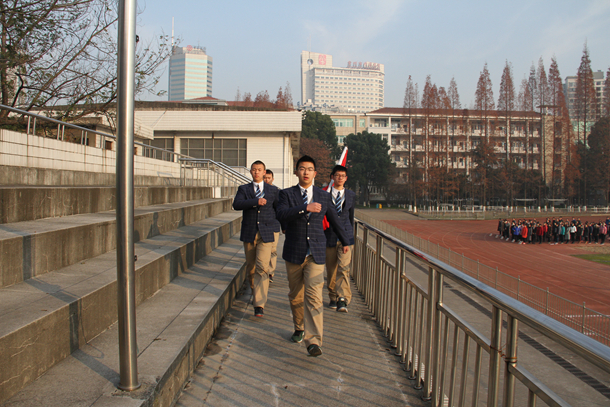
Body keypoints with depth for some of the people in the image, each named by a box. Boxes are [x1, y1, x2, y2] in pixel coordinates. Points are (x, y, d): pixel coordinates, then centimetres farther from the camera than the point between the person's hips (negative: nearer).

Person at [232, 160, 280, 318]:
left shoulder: (273, 190, 9)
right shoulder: (244, 189, 7)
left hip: (266, 233, -2)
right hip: (249, 233, 2)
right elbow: (236, 205, -12)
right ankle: (255, 291, 39)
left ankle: (259, 305, -14)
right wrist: (256, 202, -22)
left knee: (262, 267, -14)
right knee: (250, 268, 12)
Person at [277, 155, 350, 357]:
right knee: (295, 296, 14)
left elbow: (334, 219, 20)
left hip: (316, 254, -1)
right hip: (294, 253, 1)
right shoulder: (287, 194, 0)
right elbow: (281, 215, -20)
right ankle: (299, 328, 38)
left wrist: (345, 241, 31)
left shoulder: (324, 196, 6)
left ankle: (313, 342, -14)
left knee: (314, 297, -12)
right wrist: (305, 208, -30)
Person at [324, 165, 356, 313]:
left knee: (344, 268, -13)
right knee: (331, 270, 9)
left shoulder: (351, 195, 9)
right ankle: (333, 297, 24)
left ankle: (342, 300, -18)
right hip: (329, 235, 0)